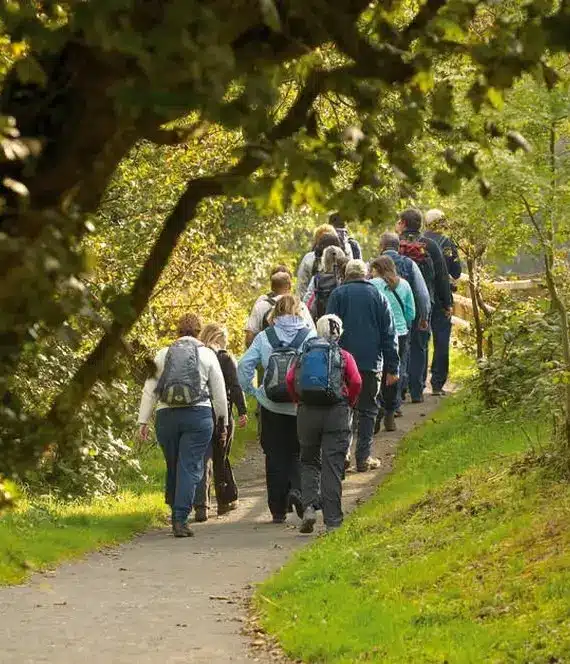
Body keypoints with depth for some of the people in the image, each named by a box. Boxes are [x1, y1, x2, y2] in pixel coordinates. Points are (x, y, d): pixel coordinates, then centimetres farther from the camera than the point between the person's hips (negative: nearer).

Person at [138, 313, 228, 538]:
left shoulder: (163, 355, 10)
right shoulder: (207, 355, 5)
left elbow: (149, 390, 8)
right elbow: (219, 392, 7)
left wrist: (143, 420, 10)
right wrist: (222, 422, 16)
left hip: (166, 417, 2)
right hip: (199, 416, -2)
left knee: (173, 467, 14)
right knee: (190, 468, -4)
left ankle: (175, 512, 20)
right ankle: (180, 519, -14)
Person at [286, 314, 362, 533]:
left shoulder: (304, 355, 10)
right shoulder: (343, 356, 4)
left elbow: (290, 380, -4)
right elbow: (356, 382, -9)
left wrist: (300, 401, 9)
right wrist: (349, 404, 6)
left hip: (307, 412, 2)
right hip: (336, 413, -2)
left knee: (309, 462, 16)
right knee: (333, 466, 1)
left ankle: (309, 506, -6)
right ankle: (332, 520, 0)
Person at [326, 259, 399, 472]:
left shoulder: (338, 295, 3)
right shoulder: (378, 296, 6)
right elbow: (389, 335, 6)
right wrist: (392, 368, 8)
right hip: (371, 363, 0)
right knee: (367, 410, 6)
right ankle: (363, 457, 2)